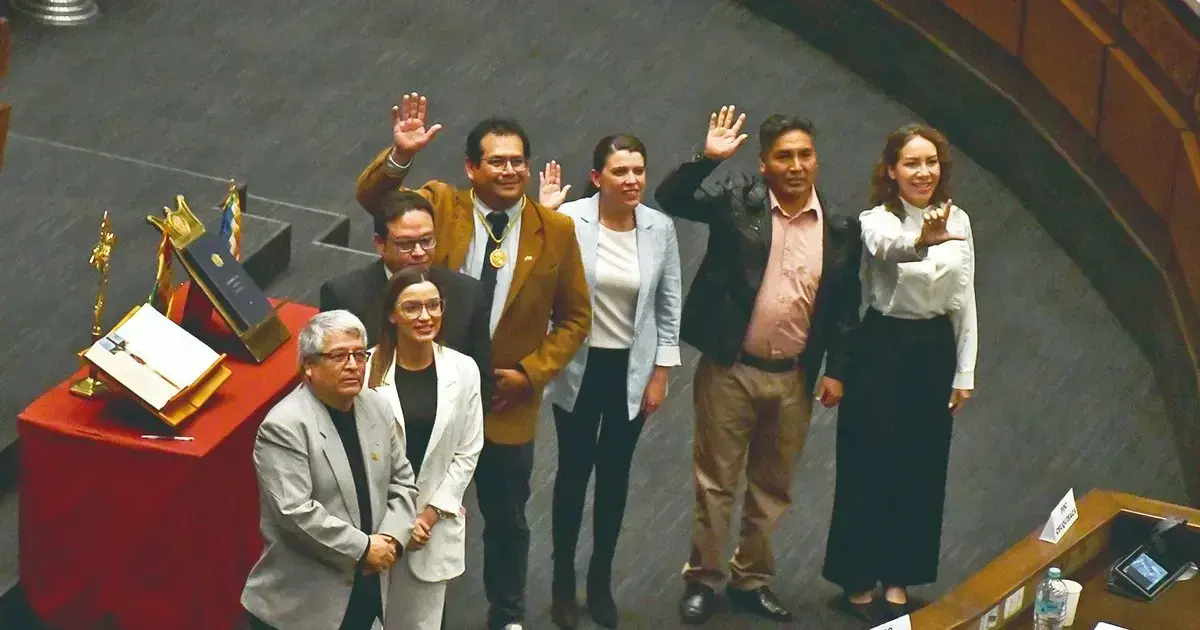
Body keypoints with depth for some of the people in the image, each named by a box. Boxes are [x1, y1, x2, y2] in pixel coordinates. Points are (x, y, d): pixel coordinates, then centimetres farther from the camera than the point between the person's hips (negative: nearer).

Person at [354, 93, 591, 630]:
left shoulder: (556, 231, -6)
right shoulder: (440, 206, -7)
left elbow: (575, 317, 1)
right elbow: (371, 198, -22)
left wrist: (531, 372, -10)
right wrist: (400, 156, -41)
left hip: (507, 405, 1)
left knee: (507, 519, 18)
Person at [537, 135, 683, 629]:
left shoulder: (660, 227, -6)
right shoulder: (569, 219, -15)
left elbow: (669, 305, 2)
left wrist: (661, 374, 2)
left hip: (632, 370, 2)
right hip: (579, 367, -2)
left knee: (615, 475, 13)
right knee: (574, 471, 10)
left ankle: (601, 581, 29)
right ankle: (563, 582, 26)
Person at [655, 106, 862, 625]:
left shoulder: (840, 229, 2)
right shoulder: (736, 201, -5)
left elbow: (845, 307, 7)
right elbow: (670, 199, -13)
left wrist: (836, 370, 2)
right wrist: (707, 158, -26)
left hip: (793, 378, 3)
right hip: (729, 369, -3)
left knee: (772, 487, 13)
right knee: (714, 481, 5)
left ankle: (751, 580, 25)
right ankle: (702, 579, 16)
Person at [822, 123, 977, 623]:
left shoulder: (958, 221, 1)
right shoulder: (877, 221, -14)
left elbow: (964, 300, 6)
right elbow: (888, 247, -41)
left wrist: (964, 372, 5)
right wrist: (921, 241, -64)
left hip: (935, 350, 5)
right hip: (883, 348, -4)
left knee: (921, 470, 9)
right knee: (870, 468, 1)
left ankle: (898, 579, 21)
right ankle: (858, 580, 12)